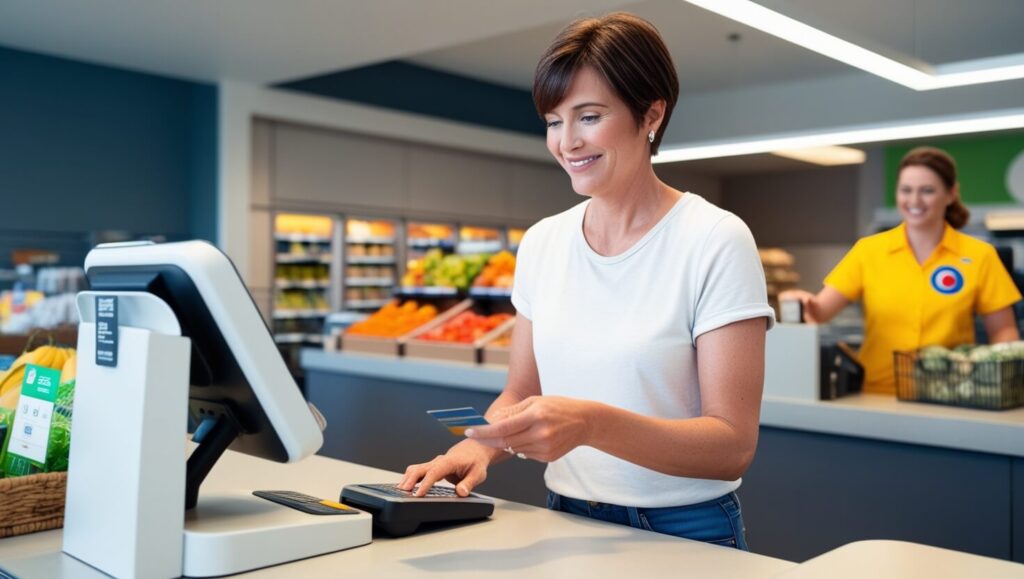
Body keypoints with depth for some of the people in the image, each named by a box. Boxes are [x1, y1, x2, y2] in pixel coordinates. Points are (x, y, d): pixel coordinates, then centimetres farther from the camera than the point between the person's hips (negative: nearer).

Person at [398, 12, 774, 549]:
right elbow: (520, 392, 10)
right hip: (564, 522, 3)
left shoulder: (715, 241, -12)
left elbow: (732, 445, -15)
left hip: (682, 533, -3)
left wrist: (594, 424, -29)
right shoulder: (542, 242, 3)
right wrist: (482, 445, -11)